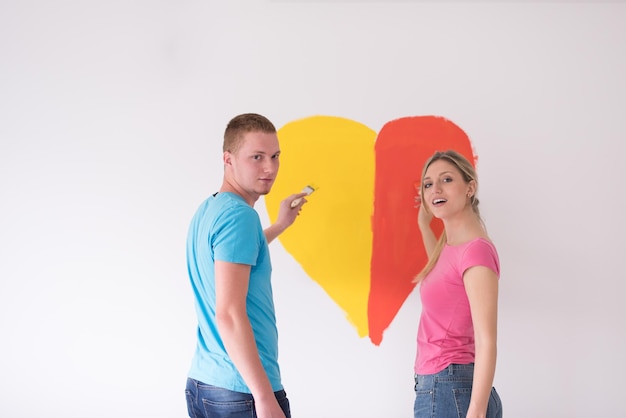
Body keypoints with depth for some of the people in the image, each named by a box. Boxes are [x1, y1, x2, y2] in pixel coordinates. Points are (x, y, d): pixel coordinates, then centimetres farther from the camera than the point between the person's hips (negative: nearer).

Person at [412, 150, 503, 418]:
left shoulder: (477, 249, -15)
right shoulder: (454, 246, 12)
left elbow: (487, 341, -20)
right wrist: (424, 224, 32)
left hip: (447, 390, -9)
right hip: (440, 388, 9)